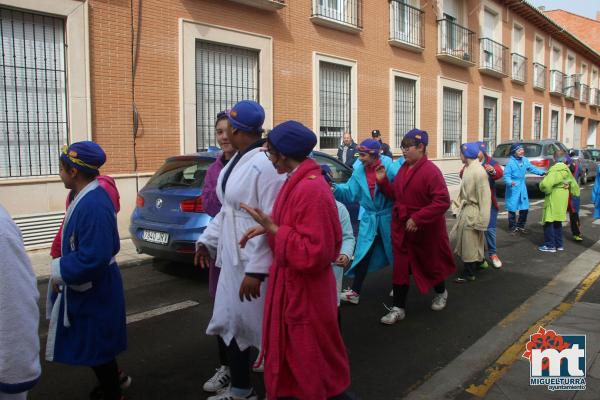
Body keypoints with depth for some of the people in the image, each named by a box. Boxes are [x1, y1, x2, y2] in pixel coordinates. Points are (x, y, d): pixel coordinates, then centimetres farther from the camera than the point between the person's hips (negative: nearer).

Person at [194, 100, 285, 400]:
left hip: (257, 261, -9)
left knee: (266, 327, 6)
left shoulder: (265, 164, -21)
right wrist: (207, 240, 18)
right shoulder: (236, 160, 9)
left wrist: (256, 270, -25)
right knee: (231, 322, 18)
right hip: (232, 257, 9)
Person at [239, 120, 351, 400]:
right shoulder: (297, 182, 6)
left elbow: (313, 253, -27)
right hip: (291, 285, 10)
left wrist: (273, 228, -22)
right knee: (290, 355, 23)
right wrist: (268, 227, 2)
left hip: (305, 292, -10)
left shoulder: (311, 189, -25)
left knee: (313, 362, 10)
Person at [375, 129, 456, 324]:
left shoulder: (430, 171, -19)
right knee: (400, 267, 5)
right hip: (401, 228, 6)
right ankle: (399, 308, 13)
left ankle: (441, 293, 45)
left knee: (430, 263, 16)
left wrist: (417, 219, -27)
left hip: (425, 230, -6)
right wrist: (383, 181, -2)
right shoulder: (403, 168, 5)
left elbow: (443, 201, -25)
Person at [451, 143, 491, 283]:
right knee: (465, 243, 20)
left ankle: (469, 274, 19)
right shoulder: (467, 168, 6)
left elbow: (484, 197, -21)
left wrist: (481, 220, -20)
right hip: (465, 210, 9)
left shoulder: (478, 171, -22)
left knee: (470, 244, 5)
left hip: (472, 212, -9)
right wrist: (457, 205, 11)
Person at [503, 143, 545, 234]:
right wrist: (510, 182, -38)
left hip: (522, 188, 7)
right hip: (513, 189, -7)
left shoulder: (525, 160, 3)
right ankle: (513, 227, 15)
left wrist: (542, 172, 5)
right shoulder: (511, 162, -17)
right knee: (512, 209, 0)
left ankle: (520, 226, 30)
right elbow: (506, 175, -19)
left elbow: (532, 168, 16)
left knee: (525, 208, 13)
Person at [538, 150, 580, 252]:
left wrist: (546, 190, -9)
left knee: (549, 223, -1)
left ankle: (550, 245, 3)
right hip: (562, 200, 8)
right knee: (558, 222, 17)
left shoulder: (555, 169, -17)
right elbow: (573, 184, 18)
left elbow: (546, 184, -27)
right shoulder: (566, 169, 9)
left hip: (553, 200, -8)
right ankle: (559, 245, 24)